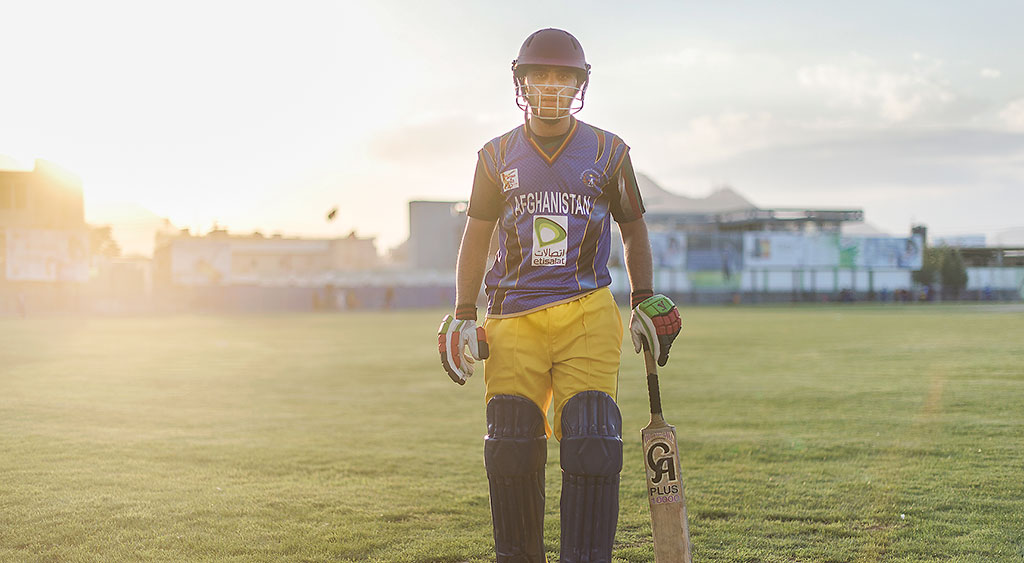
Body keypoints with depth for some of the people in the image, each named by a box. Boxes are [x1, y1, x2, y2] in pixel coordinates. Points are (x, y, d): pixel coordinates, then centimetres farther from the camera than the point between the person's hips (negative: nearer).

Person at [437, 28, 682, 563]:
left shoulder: (608, 153, 7)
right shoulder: (497, 156, 10)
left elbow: (633, 231, 17)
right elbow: (476, 236, 15)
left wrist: (645, 302, 8)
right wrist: (463, 315, 8)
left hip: (586, 315, -1)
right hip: (514, 317, 1)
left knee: (591, 446, -13)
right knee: (509, 450, -3)